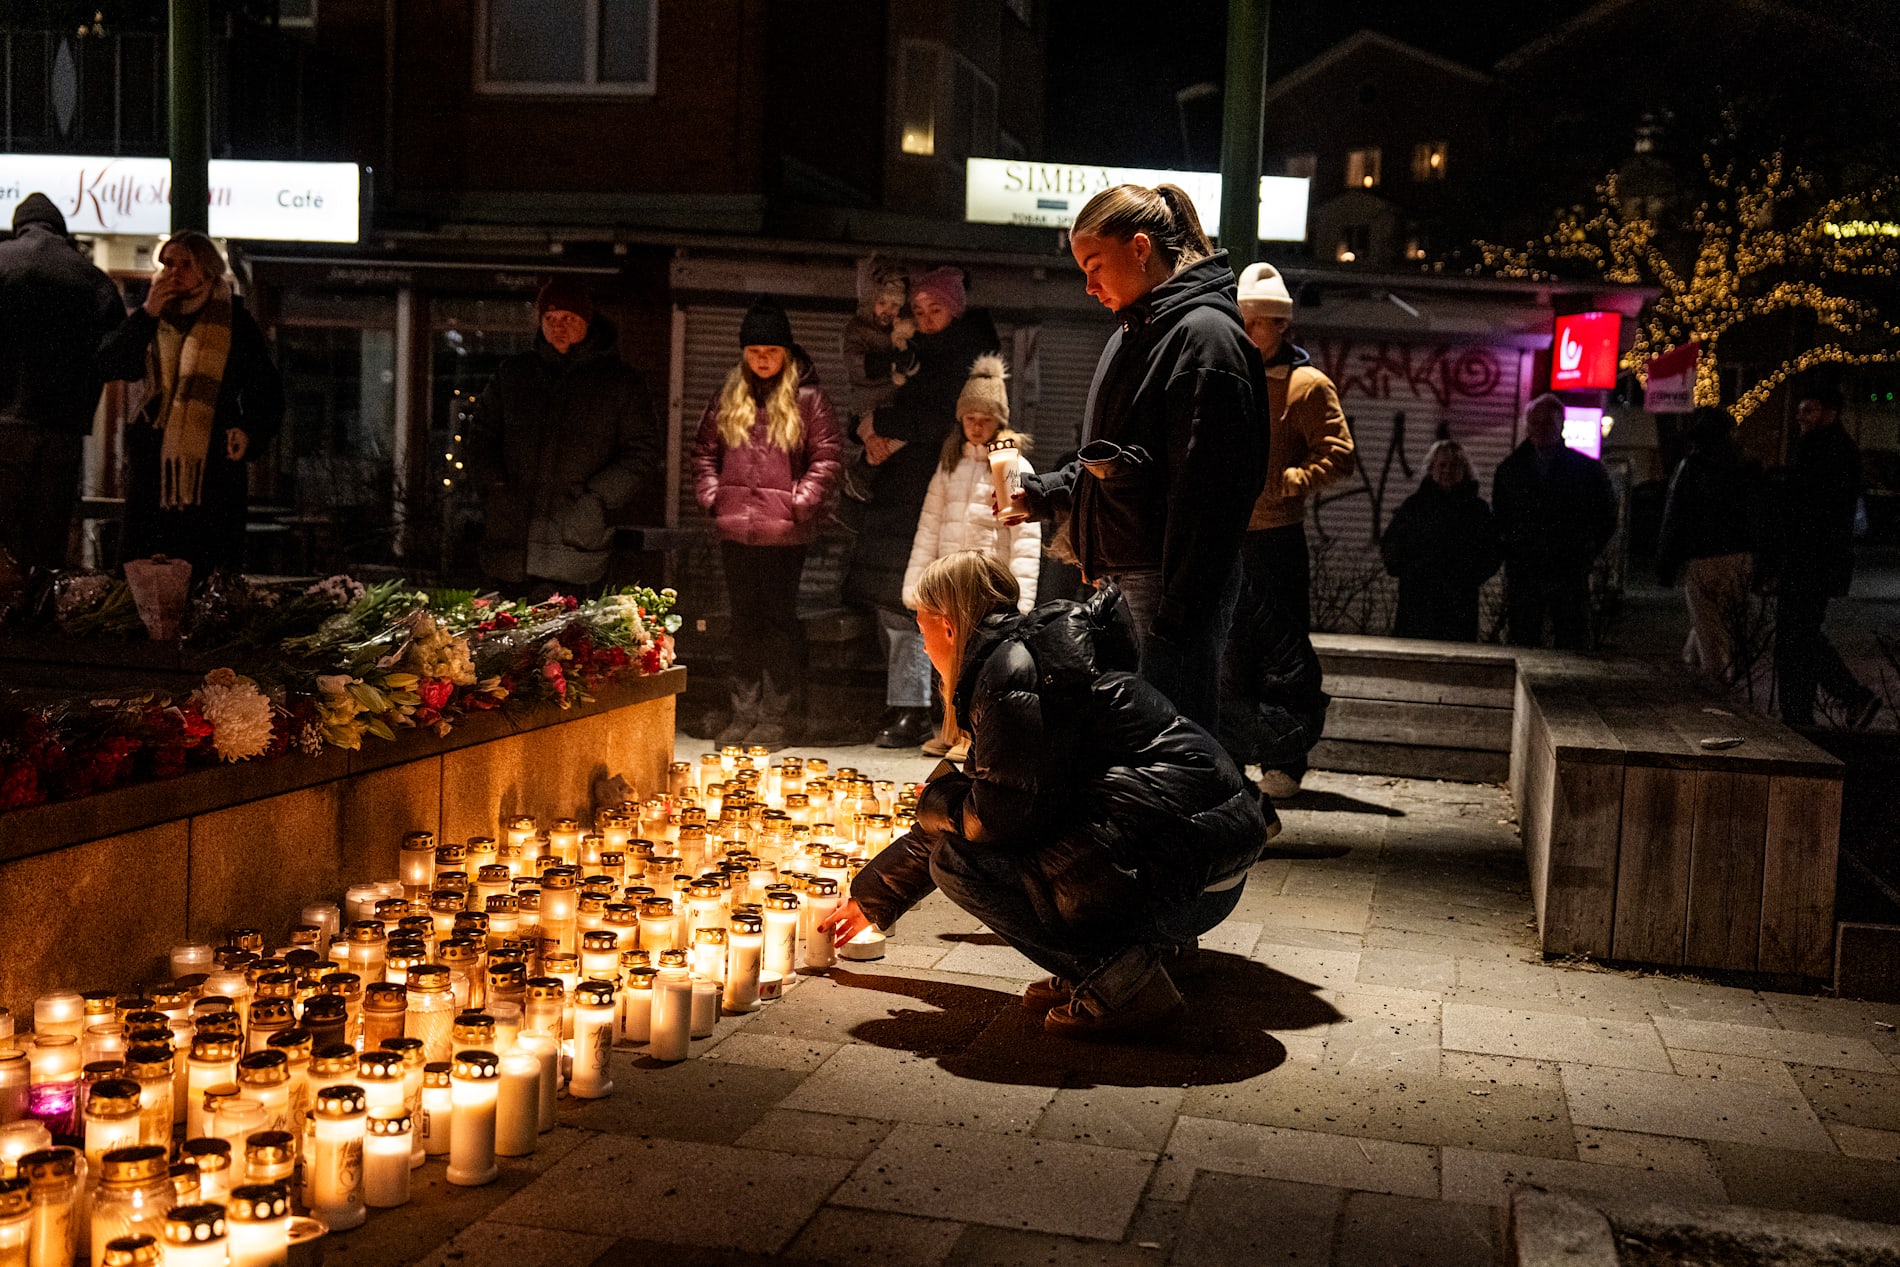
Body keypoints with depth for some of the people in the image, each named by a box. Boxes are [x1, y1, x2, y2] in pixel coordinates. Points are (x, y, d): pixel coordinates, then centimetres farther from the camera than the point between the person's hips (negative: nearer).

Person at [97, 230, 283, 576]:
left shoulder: (236, 323, 6)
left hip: (215, 462, -2)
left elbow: (266, 392, 7)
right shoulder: (148, 319, 14)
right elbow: (108, 364, -2)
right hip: (153, 466, 2)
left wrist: (250, 431, -10)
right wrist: (148, 313, -7)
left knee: (211, 571, -6)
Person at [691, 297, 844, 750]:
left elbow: (828, 457, -3)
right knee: (744, 621, 10)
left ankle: (776, 716, 8)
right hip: (736, 529, 4)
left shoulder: (808, 398, -1)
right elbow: (704, 451, 17)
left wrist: (801, 501, -11)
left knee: (780, 620, 1)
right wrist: (711, 496, 3)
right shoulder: (726, 399, 11)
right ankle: (744, 712, 17)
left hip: (785, 533, -4)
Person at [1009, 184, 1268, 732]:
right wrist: (1041, 494, 17)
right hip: (1118, 579, 10)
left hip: (1174, 583, -10)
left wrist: (1178, 610, -22)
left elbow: (1206, 492, -19)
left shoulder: (1205, 335, -13)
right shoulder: (1132, 334, 19)